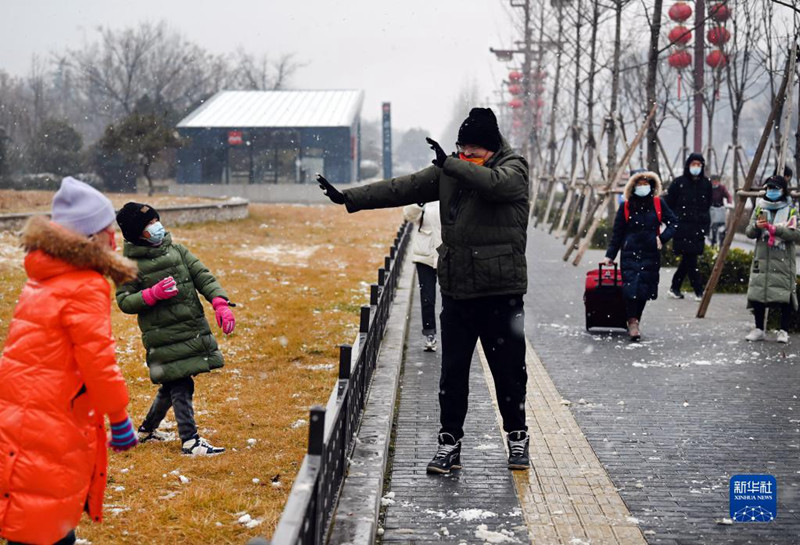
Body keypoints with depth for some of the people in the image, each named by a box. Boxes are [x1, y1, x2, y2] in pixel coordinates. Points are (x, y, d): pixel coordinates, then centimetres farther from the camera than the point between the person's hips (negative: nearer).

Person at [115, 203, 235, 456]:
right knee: (180, 386, -7)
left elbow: (203, 277, 3)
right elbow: (124, 301, -3)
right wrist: (153, 294, -19)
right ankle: (190, 441, 0)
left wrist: (220, 303, -13)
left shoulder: (176, 250, 10)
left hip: (193, 328, 5)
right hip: (163, 337, -5)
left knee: (174, 385, 14)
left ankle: (147, 429, 33)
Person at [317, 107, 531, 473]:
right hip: (456, 289, 4)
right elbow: (403, 188, 7)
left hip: (501, 291, -4)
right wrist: (349, 199, 1)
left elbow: (495, 183, -29)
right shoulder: (449, 171, 8)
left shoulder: (514, 169, -6)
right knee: (452, 370, 6)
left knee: (509, 368, 4)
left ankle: (517, 438, 21)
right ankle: (449, 443, 14)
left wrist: (450, 164, -36)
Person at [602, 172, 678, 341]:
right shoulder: (626, 207, 2)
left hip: (651, 254, 2)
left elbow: (673, 223, 13)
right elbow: (617, 233, 6)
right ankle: (632, 322, -6)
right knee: (631, 287, -13)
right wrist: (610, 256, 3)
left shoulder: (658, 204, 5)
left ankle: (635, 321, 19)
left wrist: (662, 238, -2)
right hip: (630, 253, -2)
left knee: (645, 289, 5)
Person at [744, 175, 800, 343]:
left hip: (783, 261, -3)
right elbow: (749, 233, 10)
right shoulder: (759, 208, 13)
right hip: (761, 260, 3)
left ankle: (784, 331, 6)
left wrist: (776, 229, -20)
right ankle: (759, 329, 12)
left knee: (785, 295, -5)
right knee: (757, 293, 0)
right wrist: (756, 226, -12)